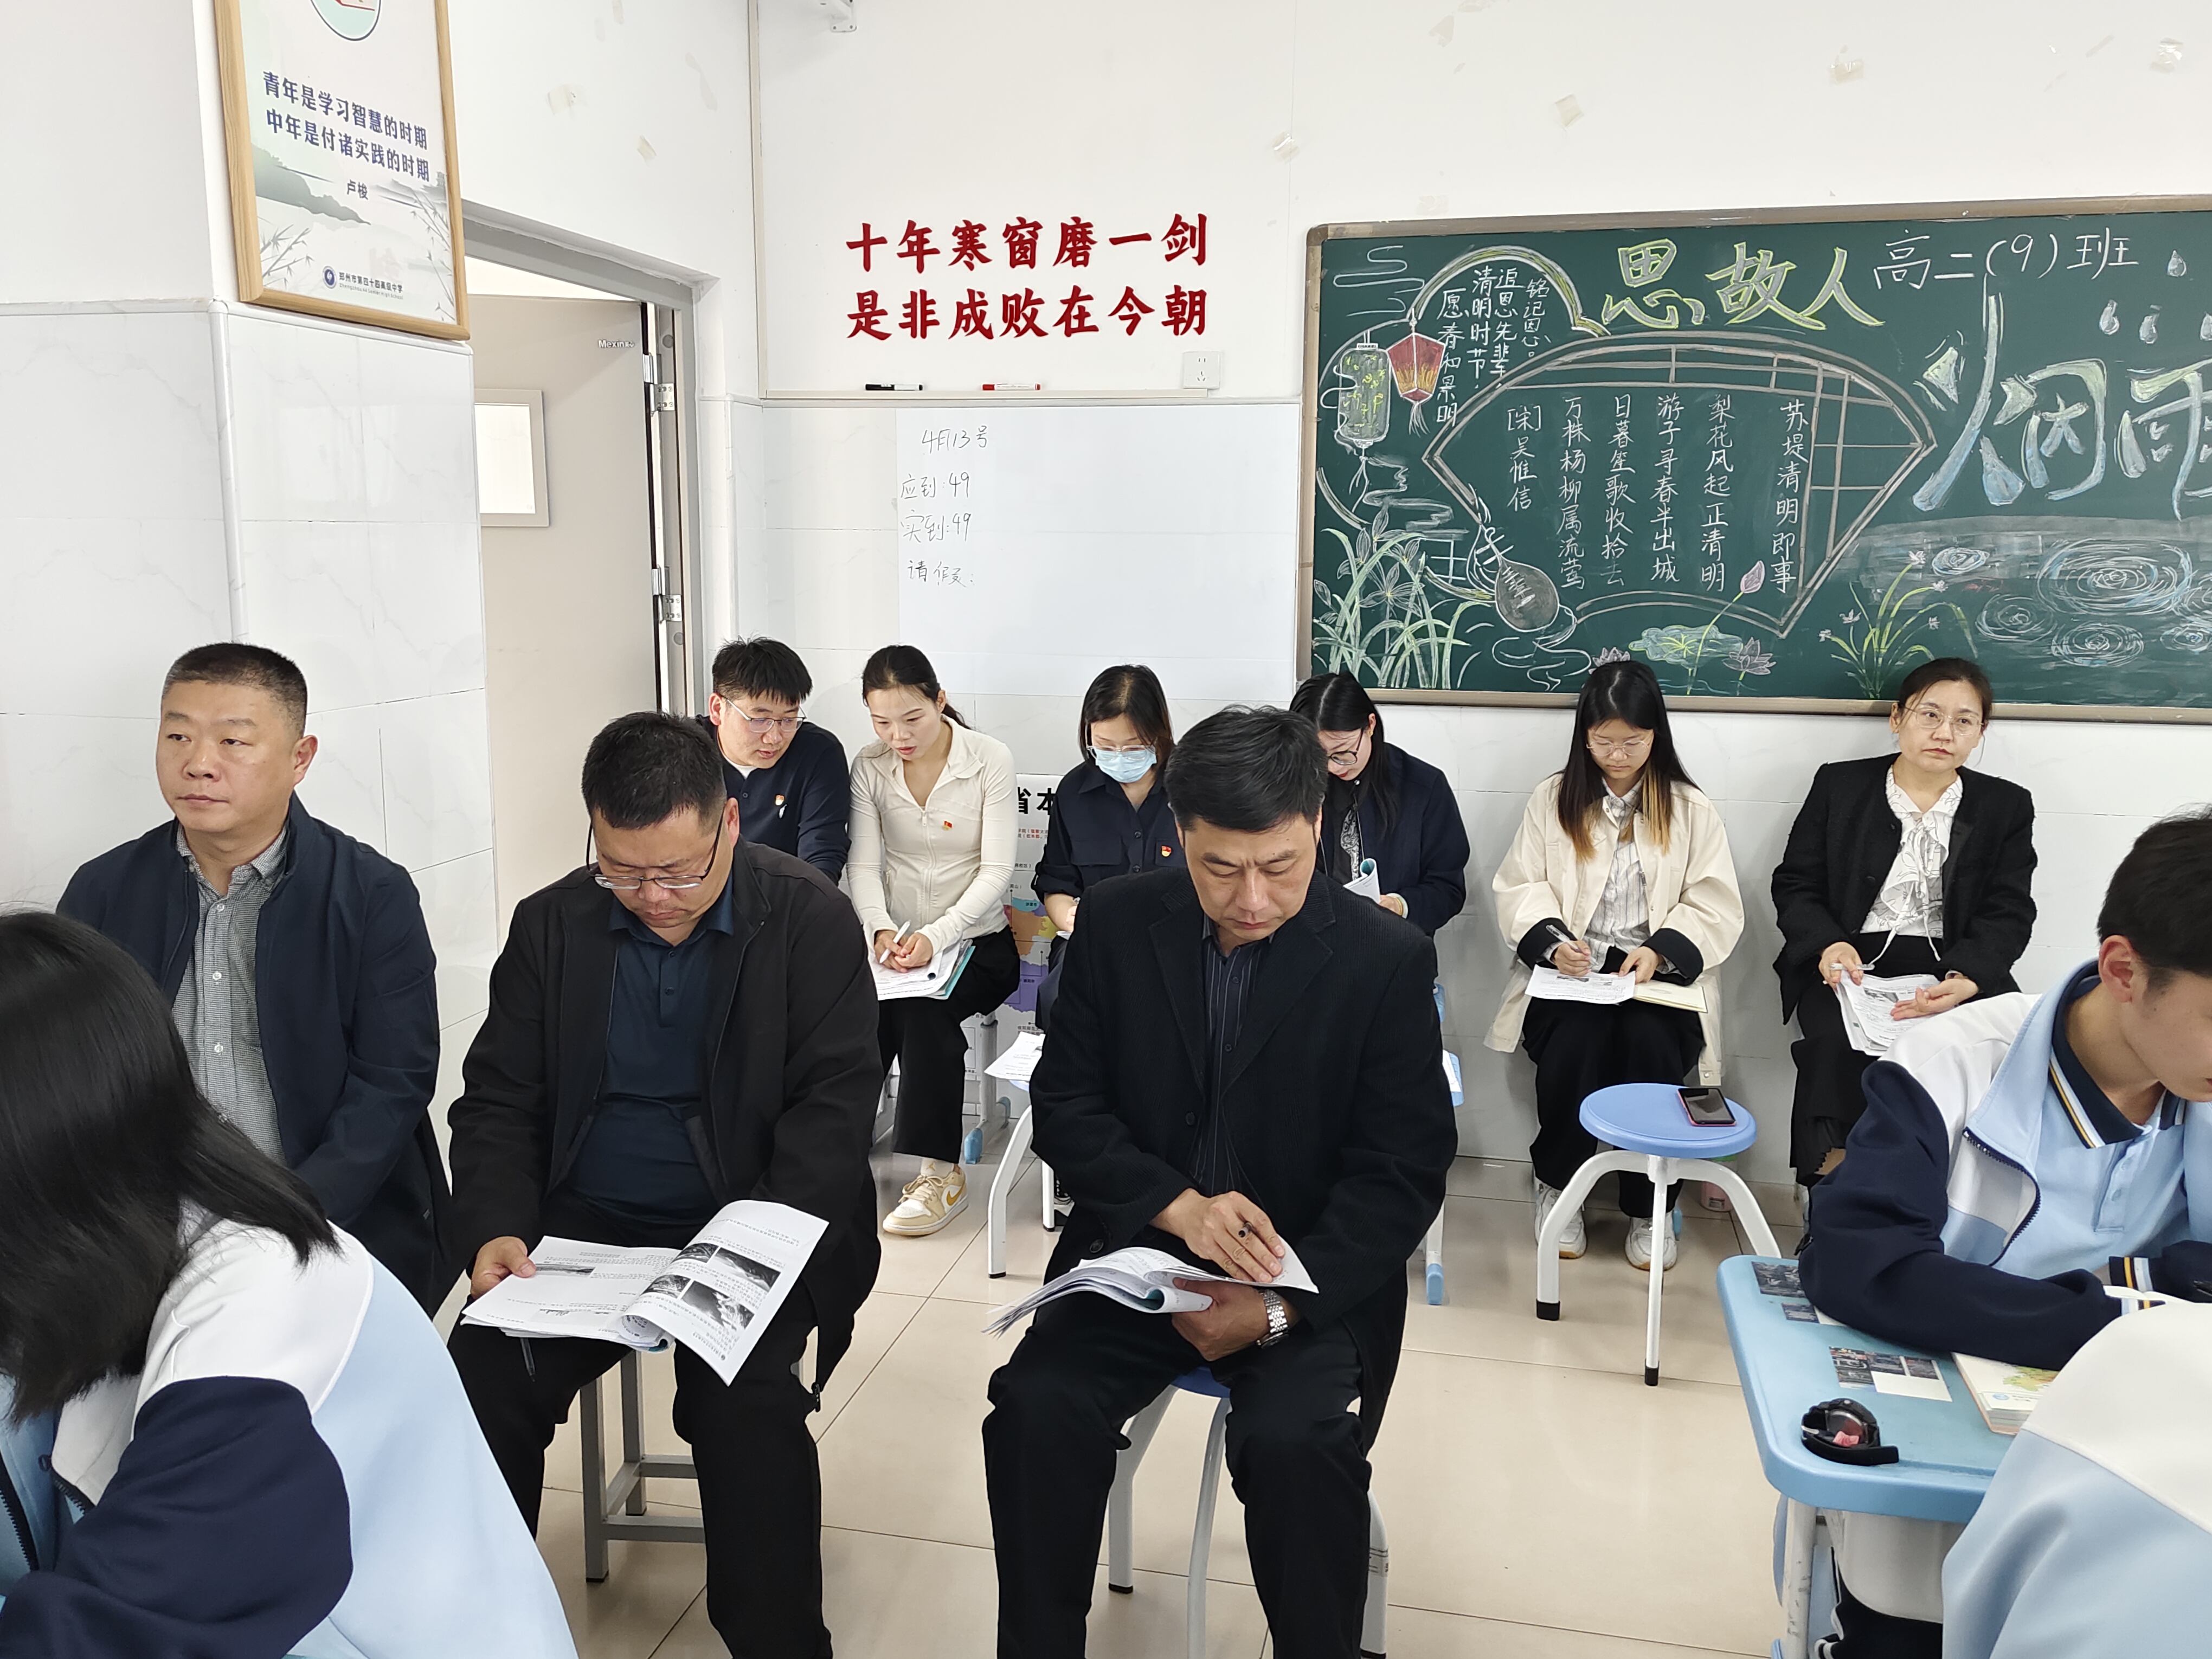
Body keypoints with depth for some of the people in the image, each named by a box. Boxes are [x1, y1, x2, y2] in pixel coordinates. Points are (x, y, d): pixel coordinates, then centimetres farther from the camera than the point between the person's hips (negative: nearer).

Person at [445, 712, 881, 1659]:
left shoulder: (810, 920, -5)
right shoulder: (551, 925, 5)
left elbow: (836, 1101, -10)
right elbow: (498, 1100, 6)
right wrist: (496, 1228, -13)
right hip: (583, 1226, 3)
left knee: (746, 1405, -28)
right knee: (478, 1378, -21)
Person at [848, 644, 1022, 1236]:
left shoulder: (990, 759, -7)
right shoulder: (869, 768, 3)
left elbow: (995, 870, -11)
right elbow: (865, 866, -1)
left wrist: (936, 936, -25)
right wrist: (882, 930, -22)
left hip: (976, 942, -2)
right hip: (894, 939, 3)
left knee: (923, 1009, -32)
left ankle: (941, 1173, -22)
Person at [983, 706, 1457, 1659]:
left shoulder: (1387, 961, -9)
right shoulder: (1117, 923, -2)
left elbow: (1402, 1175, -8)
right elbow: (1064, 1105, 0)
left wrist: (1278, 1304, -22)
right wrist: (1178, 1204, -18)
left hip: (1314, 1280, -2)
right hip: (1140, 1252, 2)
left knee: (1297, 1441, -28)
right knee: (1036, 1406, -22)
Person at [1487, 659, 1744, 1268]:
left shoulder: (1690, 808, 8)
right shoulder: (1553, 798, 10)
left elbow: (1716, 906, 2)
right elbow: (1520, 887, 5)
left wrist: (1661, 950, -16)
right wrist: (1553, 940, -15)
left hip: (1659, 971, 0)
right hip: (1570, 969, 0)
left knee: (1651, 1042, -31)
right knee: (1574, 1042, -30)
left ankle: (1648, 1207, -6)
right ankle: (1556, 1184, -1)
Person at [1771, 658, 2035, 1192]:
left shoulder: (2007, 807, 13)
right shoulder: (1839, 785, 11)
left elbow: (2008, 914, 3)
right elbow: (1795, 886, 7)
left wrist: (1965, 979, -20)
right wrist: (1828, 946, -16)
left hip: (1955, 970, 2)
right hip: (1851, 963, -1)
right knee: (1840, 1044, -34)